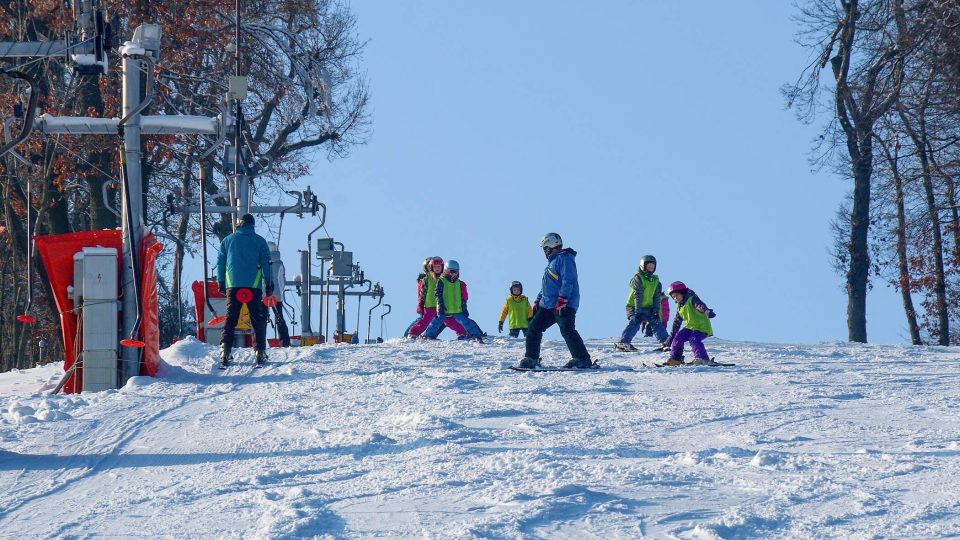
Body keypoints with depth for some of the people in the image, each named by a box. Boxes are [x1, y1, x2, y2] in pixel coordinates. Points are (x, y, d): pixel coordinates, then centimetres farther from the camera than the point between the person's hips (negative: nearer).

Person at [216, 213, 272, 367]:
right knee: (258, 320, 4)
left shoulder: (228, 240, 11)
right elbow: (266, 264, 3)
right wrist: (269, 284, 6)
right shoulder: (259, 241, 6)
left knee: (230, 319, 3)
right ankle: (260, 352, -4)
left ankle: (225, 350, -11)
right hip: (254, 286, -1)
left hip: (233, 286, 1)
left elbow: (220, 263, 11)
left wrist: (221, 284, 16)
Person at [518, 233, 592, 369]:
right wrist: (538, 301, 26)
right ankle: (531, 359, 13)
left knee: (567, 330, -21)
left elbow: (568, 281, -19)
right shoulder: (552, 261, 24)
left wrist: (562, 301, -25)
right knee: (534, 327, 7)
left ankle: (583, 360, -22)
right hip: (548, 306, 10)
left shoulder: (565, 258, -8)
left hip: (563, 306, -10)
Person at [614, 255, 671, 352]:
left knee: (657, 323, 0)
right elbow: (637, 296, -18)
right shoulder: (638, 278, -10)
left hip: (648, 308, 7)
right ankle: (623, 343, -32)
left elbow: (657, 297, 6)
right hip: (635, 307, -7)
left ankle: (665, 342, 7)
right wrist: (638, 311, -25)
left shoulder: (655, 279, 9)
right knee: (634, 323, -24)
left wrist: (656, 311, -5)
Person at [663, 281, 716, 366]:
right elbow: (677, 322, 23)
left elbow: (700, 305, -34)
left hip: (702, 327, -8)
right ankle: (675, 359, 10)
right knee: (678, 338, -4)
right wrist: (672, 335, 24)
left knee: (694, 339, -30)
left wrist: (707, 311, -55)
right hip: (690, 327, 8)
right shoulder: (679, 306, 14)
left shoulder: (692, 299, -12)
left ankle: (703, 359, -36)